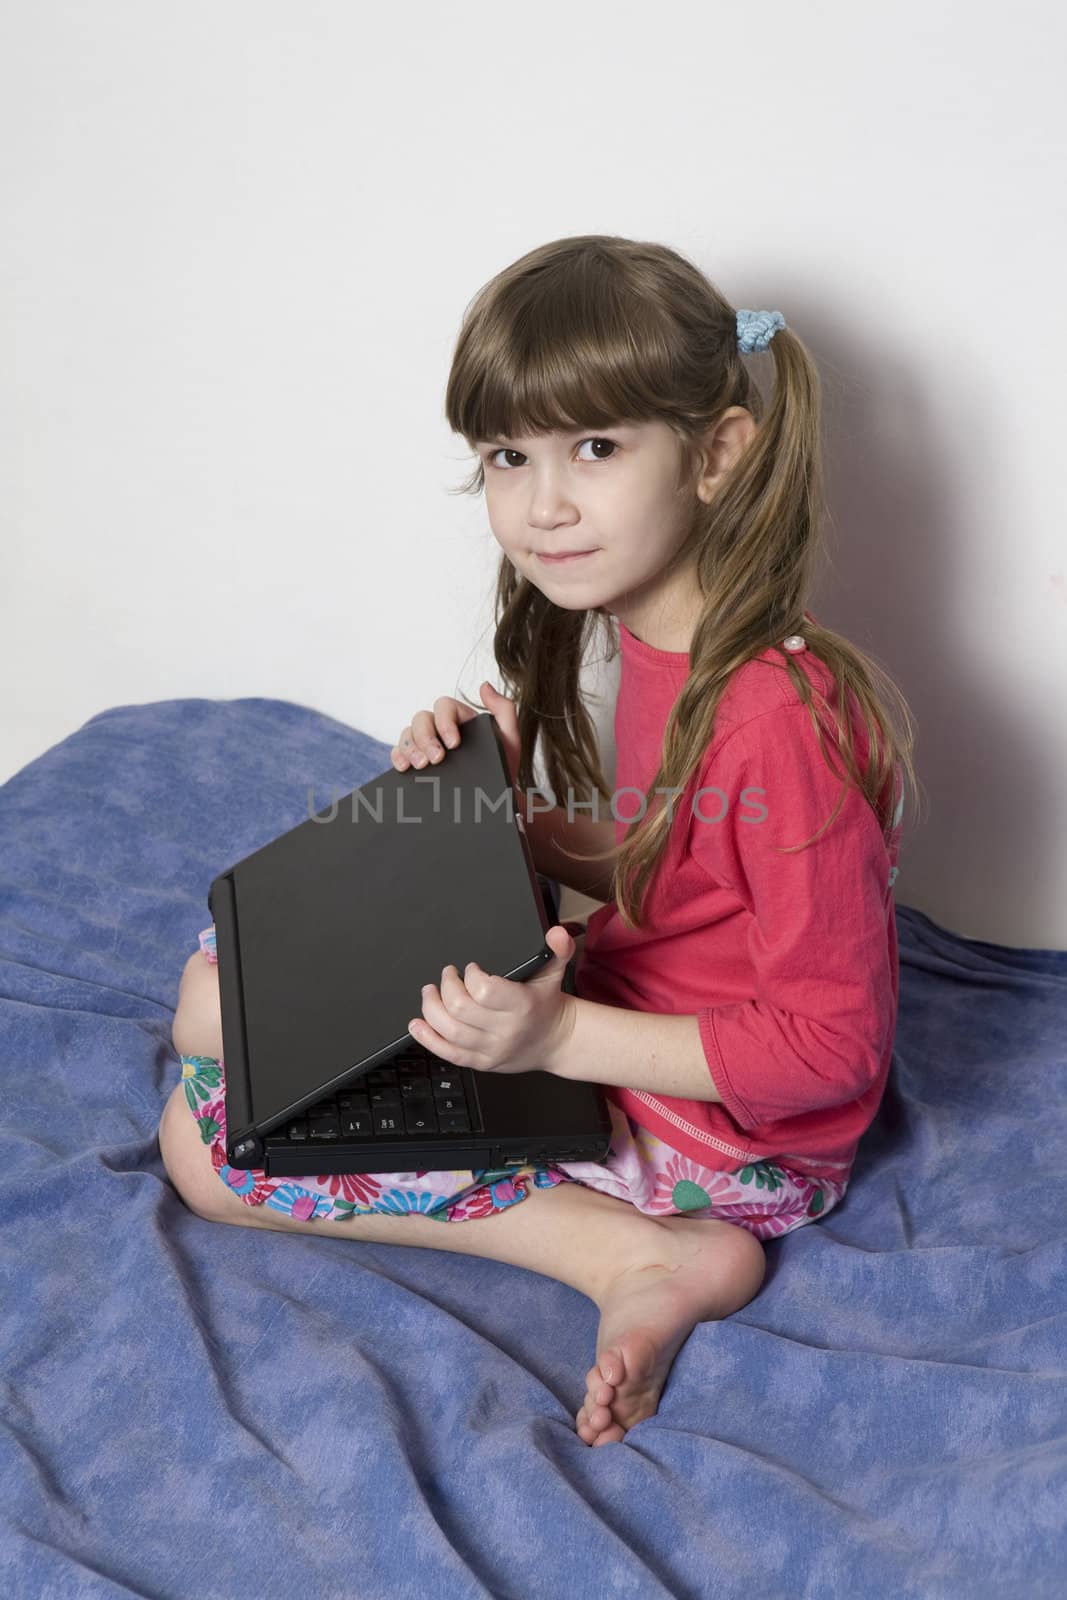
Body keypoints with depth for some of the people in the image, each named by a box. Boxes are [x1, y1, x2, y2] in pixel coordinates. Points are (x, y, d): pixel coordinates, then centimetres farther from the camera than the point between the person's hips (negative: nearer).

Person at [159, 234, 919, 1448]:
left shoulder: (783, 721, -30)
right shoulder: (652, 638, -4)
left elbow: (829, 1046, -24)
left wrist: (560, 1036, -29)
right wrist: (498, 807, -8)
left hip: (728, 1144, -9)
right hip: (625, 1013, 9)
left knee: (212, 1137, -9)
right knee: (221, 992, 13)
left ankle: (638, 1253, -10)